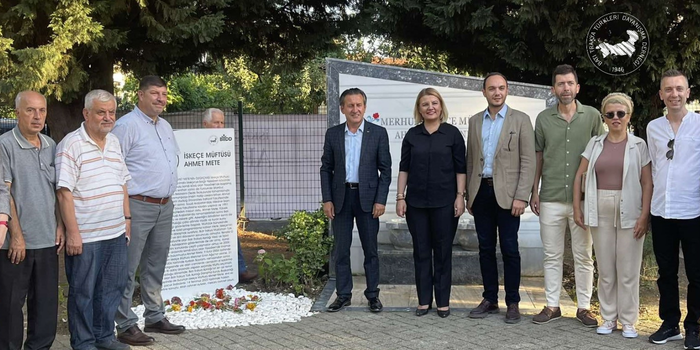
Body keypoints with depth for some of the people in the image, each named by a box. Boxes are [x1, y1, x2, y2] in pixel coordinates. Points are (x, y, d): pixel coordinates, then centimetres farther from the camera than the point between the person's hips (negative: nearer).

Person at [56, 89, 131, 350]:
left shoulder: (115, 142, 11)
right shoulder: (71, 145, -11)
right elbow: (65, 191, -15)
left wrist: (126, 218, 15)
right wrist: (72, 233, -17)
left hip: (116, 233, 7)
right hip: (85, 236, -7)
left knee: (112, 288, 15)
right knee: (83, 292, 6)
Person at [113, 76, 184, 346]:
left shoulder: (165, 126, 15)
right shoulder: (127, 125, -12)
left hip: (165, 206, 8)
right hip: (137, 206, -8)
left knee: (155, 266, 16)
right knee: (128, 268, -2)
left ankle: (155, 317, 26)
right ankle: (126, 326, 5)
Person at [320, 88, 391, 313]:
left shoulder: (378, 133, 0)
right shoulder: (332, 134, 5)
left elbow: (385, 169, 0)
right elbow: (326, 168, 7)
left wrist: (381, 200, -8)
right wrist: (327, 199, -1)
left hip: (367, 197, -2)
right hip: (340, 197, 2)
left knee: (370, 249, 5)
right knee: (341, 249, 6)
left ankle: (373, 295, 16)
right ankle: (343, 295, 16)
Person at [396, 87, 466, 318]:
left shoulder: (452, 134, 1)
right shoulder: (412, 135, 6)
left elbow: (460, 168, 0)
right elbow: (404, 168, 6)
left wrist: (460, 196, -6)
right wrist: (400, 197, 1)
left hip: (444, 202, -2)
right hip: (416, 202, 2)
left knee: (443, 252, 5)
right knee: (421, 251, 7)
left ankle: (443, 302, 14)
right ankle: (423, 301, 16)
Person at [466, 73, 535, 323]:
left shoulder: (520, 120, 0)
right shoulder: (475, 122, 12)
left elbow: (528, 161, -5)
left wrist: (521, 197, -12)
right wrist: (469, 195, 10)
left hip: (506, 193, -4)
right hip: (481, 191, 4)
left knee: (509, 249, 0)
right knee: (485, 248, 9)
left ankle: (513, 303, 10)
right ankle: (490, 299, 18)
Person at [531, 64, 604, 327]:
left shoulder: (593, 116, 1)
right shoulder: (543, 119, 5)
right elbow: (538, 157, 10)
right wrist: (534, 192, 6)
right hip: (551, 199, 1)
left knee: (583, 256, 6)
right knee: (552, 256, 7)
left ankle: (584, 307, 16)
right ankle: (552, 306, 16)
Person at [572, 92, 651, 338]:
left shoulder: (638, 145, 1)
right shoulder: (595, 143, 8)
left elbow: (647, 183, -3)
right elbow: (579, 175, 9)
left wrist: (644, 216, -12)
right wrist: (577, 208, 2)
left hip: (629, 212, -3)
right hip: (601, 212, 3)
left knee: (628, 270, 3)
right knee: (605, 269, 10)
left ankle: (628, 321, 15)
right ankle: (609, 318, 22)